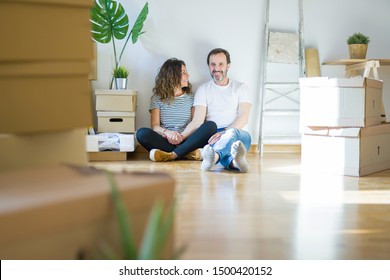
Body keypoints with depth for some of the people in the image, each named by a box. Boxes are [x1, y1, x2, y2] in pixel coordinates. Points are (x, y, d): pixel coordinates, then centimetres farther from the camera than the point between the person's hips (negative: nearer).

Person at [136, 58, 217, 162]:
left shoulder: (191, 98, 16)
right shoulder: (157, 99, 12)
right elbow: (155, 126, 2)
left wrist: (182, 136, -17)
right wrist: (167, 132, -22)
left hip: (187, 141, 1)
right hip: (166, 141, -1)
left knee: (211, 126, -25)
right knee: (142, 133, -30)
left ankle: (172, 155, -37)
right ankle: (188, 153, -33)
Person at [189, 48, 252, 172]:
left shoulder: (241, 88, 16)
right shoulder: (203, 90, 16)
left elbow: (243, 117, 0)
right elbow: (198, 120, 3)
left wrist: (224, 133, -20)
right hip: (212, 136, 0)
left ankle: (214, 156, -70)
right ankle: (234, 161, -75)